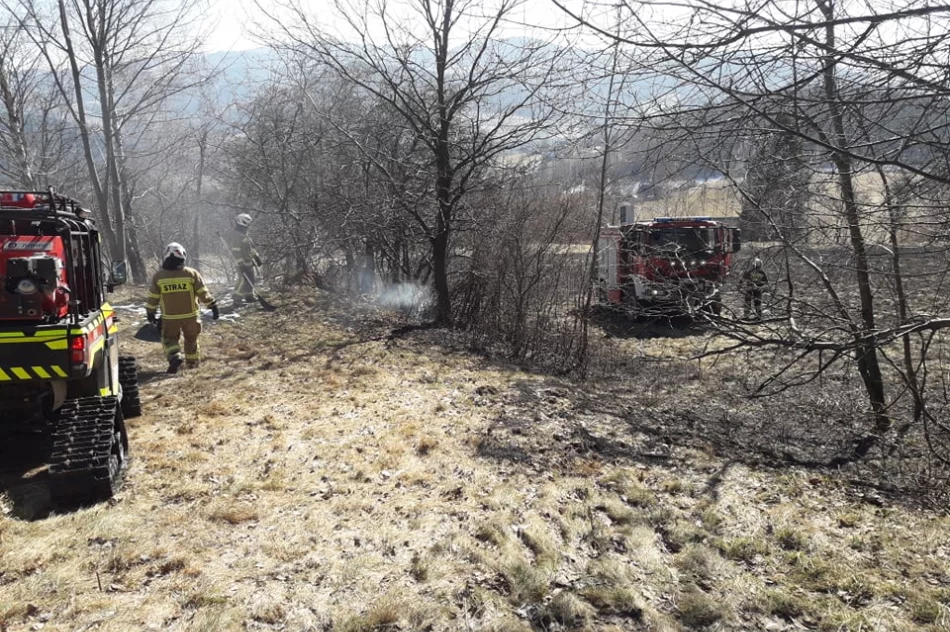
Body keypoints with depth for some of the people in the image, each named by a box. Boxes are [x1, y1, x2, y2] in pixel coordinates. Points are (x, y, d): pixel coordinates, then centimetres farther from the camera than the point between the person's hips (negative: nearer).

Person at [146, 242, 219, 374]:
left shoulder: (158, 276, -4)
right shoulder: (192, 274, -8)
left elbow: (152, 298, 2)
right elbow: (204, 293, -6)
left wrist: (150, 313, 15)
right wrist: (213, 306, 3)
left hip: (169, 317, 0)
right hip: (190, 315, 0)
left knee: (169, 339, 15)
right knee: (191, 340, 17)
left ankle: (175, 356, -12)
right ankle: (192, 364, 25)